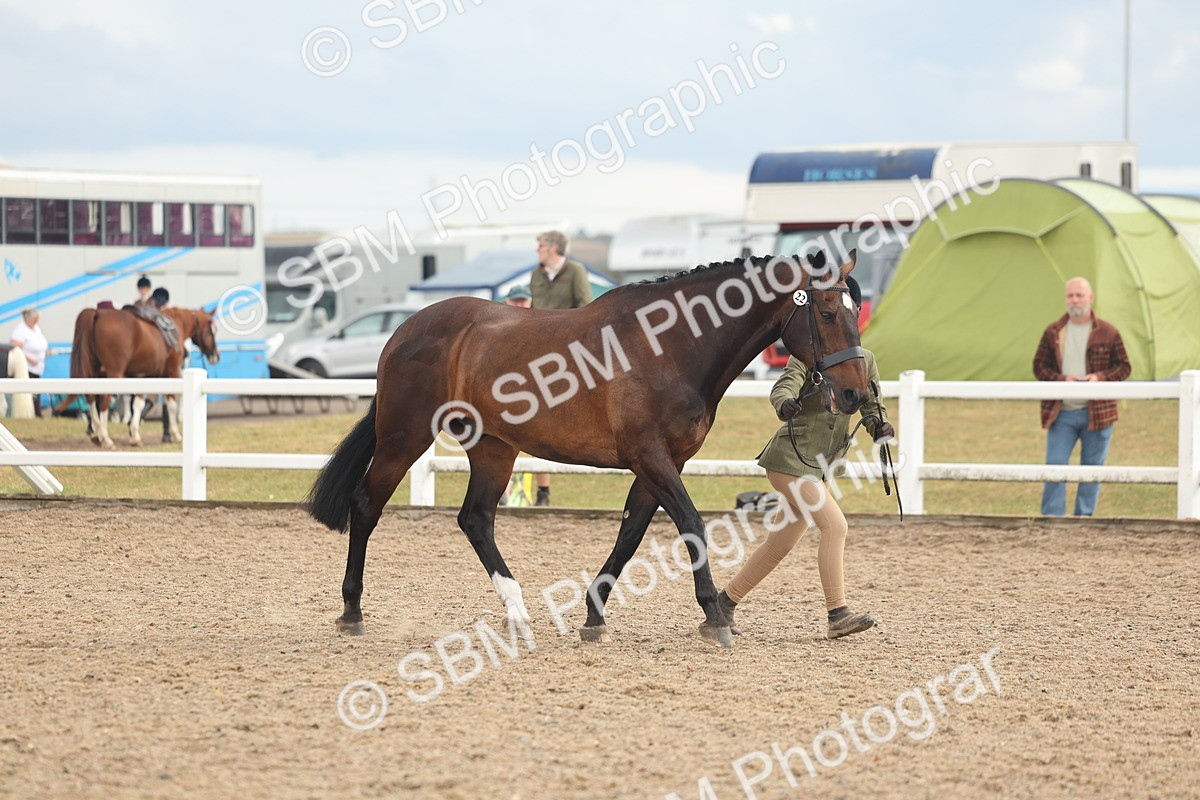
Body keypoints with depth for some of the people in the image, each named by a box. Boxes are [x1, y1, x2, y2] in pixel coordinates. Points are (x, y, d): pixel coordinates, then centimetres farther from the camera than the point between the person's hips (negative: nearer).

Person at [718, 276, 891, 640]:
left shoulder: (864, 360, 10)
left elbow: (871, 407, 10)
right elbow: (784, 385, -23)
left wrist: (879, 425, -13)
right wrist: (785, 403, -46)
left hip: (818, 466, 7)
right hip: (792, 458, -7)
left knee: (780, 545, 11)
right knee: (835, 526, -18)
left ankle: (725, 602, 24)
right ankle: (837, 615, -17)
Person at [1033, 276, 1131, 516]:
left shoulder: (1108, 332, 2)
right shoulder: (1052, 332, 6)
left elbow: (1124, 367, 5)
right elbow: (1039, 366, 6)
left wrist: (1101, 377, -14)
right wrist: (1061, 379, -13)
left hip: (1097, 413, 0)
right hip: (1061, 413, 0)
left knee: (1092, 468, 6)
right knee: (1054, 466, -4)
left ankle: (1084, 517, 16)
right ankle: (1051, 519, 0)